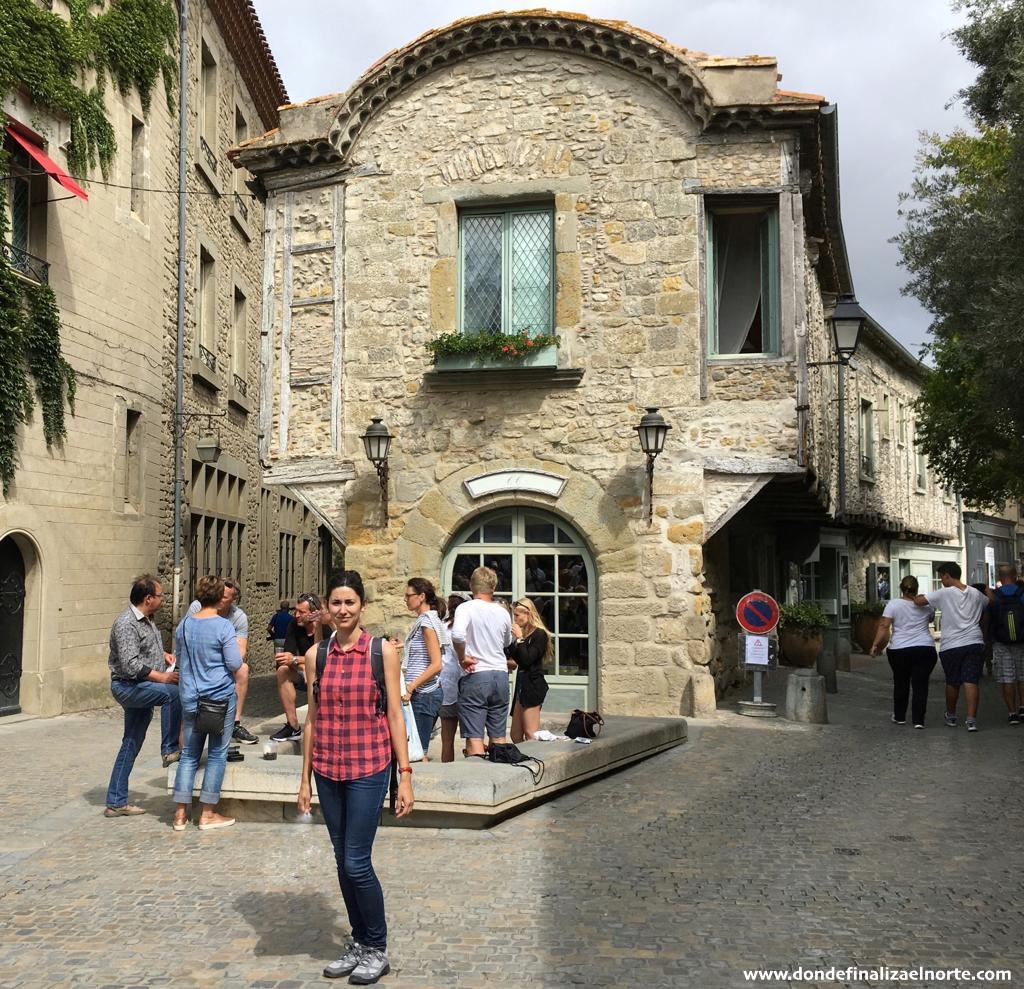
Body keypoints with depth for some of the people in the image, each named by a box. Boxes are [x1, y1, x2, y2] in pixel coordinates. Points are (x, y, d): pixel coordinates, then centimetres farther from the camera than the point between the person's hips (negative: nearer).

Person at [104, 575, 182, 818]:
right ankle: (170, 749, -19)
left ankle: (116, 802, 19)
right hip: (127, 686, -10)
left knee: (131, 745, 12)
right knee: (174, 692, -30)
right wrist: (161, 677, -23)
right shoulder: (126, 624, -18)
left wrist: (163, 655, 10)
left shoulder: (147, 620, 11)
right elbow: (131, 665, -25)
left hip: (141, 688, 10)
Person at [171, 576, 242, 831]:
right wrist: (237, 646, 6)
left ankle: (180, 813, 13)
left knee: (189, 754, 11)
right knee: (217, 754, 5)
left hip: (191, 698, 5)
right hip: (220, 696, -5)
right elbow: (235, 664, -12)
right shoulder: (224, 626, -13)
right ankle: (208, 814, 11)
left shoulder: (184, 625, 5)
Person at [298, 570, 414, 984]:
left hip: (368, 768, -4)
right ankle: (358, 942, 28)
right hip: (328, 770, 4)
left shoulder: (382, 651, -5)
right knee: (343, 862, 12)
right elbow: (312, 718, 8)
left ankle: (377, 949, 16)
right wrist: (305, 779, 9)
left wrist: (405, 775, -6)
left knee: (356, 863, -3)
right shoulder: (316, 655, 4)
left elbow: (395, 714, -4)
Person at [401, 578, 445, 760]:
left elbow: (436, 665, -19)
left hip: (423, 693, -10)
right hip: (424, 692, 10)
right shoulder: (428, 620, 16)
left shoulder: (427, 622, -12)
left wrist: (410, 687, -20)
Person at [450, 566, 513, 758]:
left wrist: (463, 657, -13)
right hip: (501, 676, 5)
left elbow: (457, 635, -27)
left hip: (475, 677, -5)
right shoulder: (503, 612, 7)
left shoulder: (466, 608, -8)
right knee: (499, 737, 13)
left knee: (474, 737, -3)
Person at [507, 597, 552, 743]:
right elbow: (514, 657, 15)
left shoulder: (539, 634, -10)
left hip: (533, 685, -9)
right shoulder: (524, 633, 14)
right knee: (516, 735, 9)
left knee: (531, 734, -10)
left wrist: (519, 638, -12)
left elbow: (526, 660, -17)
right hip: (522, 684, 9)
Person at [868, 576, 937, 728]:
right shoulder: (926, 605, 5)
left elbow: (884, 626, -11)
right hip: (925, 649, 1)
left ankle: (899, 717, 24)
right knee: (920, 685, 2)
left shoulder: (893, 604, -4)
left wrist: (875, 645, -10)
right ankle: (918, 720, -2)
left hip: (899, 650, -1)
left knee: (900, 684, 15)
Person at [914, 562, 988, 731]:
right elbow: (990, 604, 29)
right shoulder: (976, 594, 9)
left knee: (952, 683, 12)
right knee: (971, 682, -3)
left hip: (951, 645, -3)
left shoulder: (944, 593, -7)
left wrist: (917, 596, 9)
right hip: (974, 643, 3)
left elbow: (919, 601, -14)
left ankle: (951, 716, 28)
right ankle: (971, 720, -13)